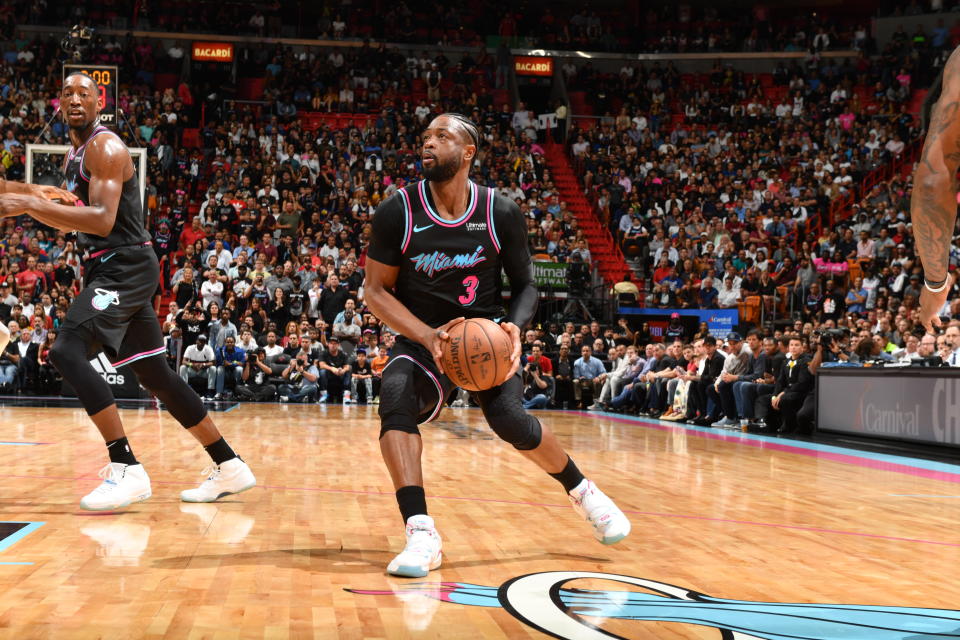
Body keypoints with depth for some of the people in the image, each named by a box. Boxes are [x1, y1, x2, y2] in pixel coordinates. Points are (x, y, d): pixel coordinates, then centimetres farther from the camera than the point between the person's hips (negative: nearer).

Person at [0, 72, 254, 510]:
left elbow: (102, 220, -24)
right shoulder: (75, 156, 18)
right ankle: (230, 468, 18)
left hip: (126, 266, -10)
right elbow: (73, 221, 30)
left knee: (67, 351, -23)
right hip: (110, 269, 10)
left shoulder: (104, 147, -11)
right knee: (155, 375, 11)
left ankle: (127, 470, -22)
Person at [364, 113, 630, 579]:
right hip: (425, 336, 0)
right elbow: (376, 291, -7)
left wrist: (514, 327, -20)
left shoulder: (500, 214, -8)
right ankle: (421, 534, -32)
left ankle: (581, 490, 10)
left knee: (508, 419, -22)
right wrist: (427, 336, -23)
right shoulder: (398, 212, -10)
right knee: (395, 396, -30)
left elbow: (525, 284, 3)